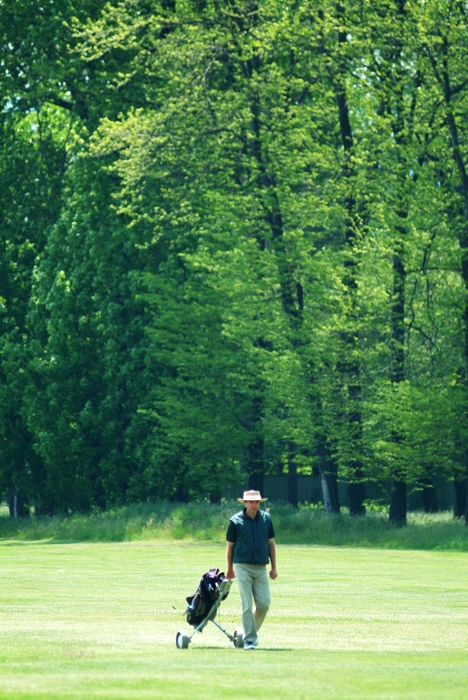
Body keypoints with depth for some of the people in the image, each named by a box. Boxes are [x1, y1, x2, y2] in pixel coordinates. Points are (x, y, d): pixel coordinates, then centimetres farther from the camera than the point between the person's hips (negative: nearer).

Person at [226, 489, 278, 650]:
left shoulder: (266, 518, 6)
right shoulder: (236, 521, -3)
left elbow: (271, 543, 12)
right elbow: (230, 546, 5)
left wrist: (274, 567, 10)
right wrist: (230, 569, 9)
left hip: (261, 567, 3)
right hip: (243, 566, -3)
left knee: (264, 604, -1)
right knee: (247, 605, -5)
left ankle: (252, 630, 23)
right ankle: (249, 639, 0)